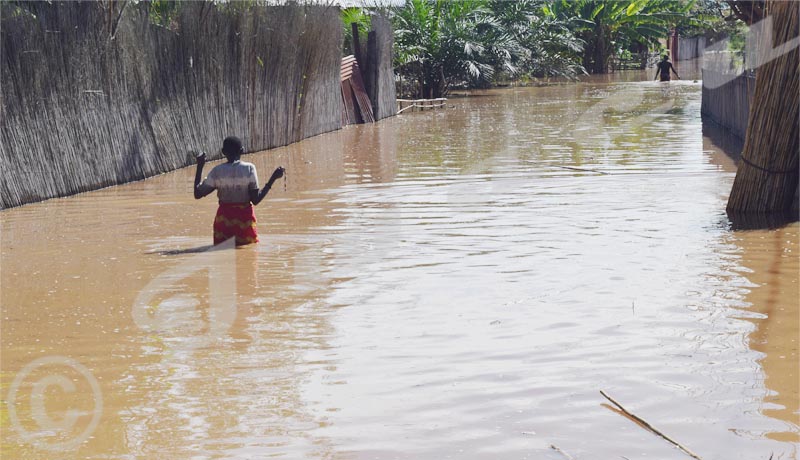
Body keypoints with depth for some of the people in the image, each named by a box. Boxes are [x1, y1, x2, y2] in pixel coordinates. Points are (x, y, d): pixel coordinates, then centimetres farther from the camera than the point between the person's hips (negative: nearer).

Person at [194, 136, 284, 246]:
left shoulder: (217, 171, -3)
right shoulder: (249, 168, -7)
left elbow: (197, 194, 1)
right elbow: (256, 200, -10)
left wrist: (199, 166, 9)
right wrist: (273, 178, -3)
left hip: (224, 217, 1)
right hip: (245, 216, -1)